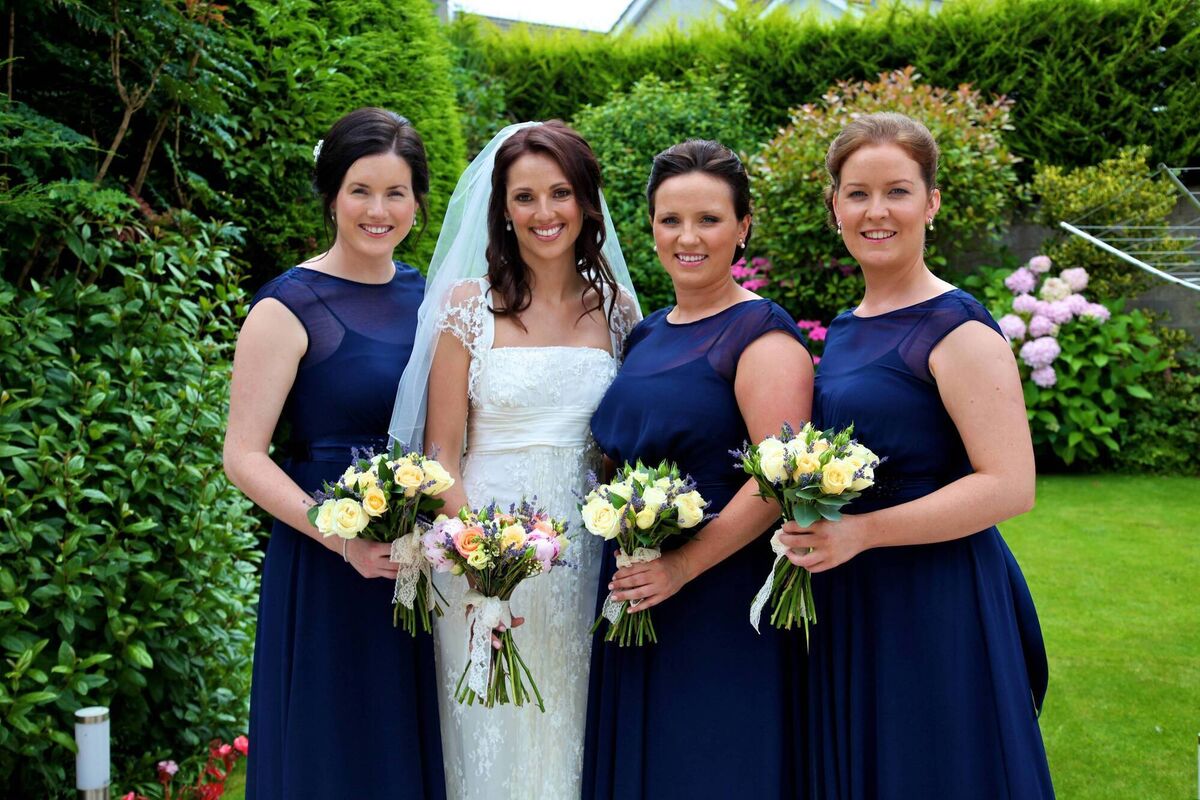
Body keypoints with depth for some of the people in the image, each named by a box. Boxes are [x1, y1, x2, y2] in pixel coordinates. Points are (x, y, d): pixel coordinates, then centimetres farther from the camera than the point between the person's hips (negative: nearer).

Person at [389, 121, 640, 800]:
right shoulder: (469, 305, -2)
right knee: (494, 743, 5)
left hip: (589, 557, 3)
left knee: (574, 740, 11)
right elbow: (441, 453, -4)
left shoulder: (619, 311, 6)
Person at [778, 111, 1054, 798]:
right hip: (847, 605, 8)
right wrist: (812, 526, 6)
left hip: (935, 605, -7)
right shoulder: (844, 329, 12)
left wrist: (861, 531, -24)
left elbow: (1011, 487, -20)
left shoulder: (958, 329, -12)